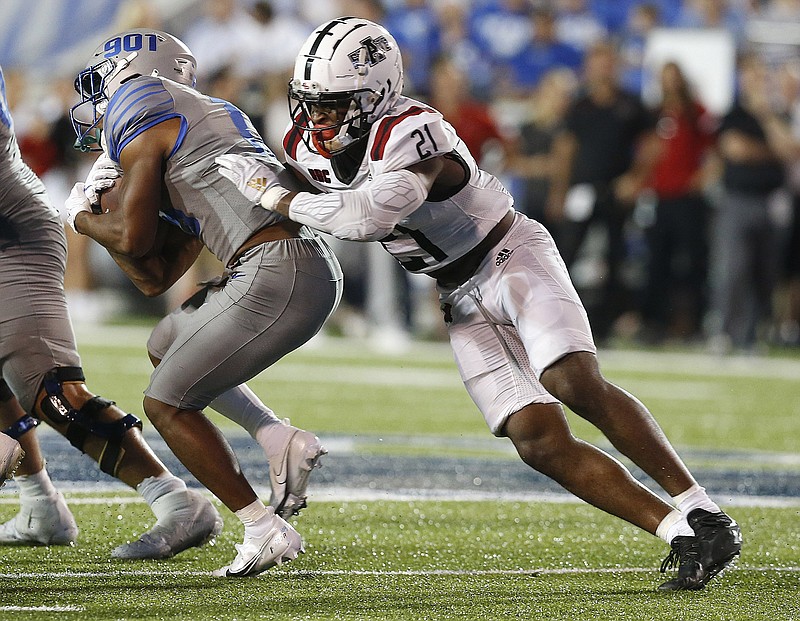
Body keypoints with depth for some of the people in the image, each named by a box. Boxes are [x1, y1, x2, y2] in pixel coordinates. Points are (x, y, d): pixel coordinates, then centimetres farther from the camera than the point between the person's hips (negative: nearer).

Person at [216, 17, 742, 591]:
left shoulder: (411, 135, -29)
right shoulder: (310, 146, -5)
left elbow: (367, 218, -43)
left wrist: (272, 194, -32)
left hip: (510, 257, -7)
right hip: (463, 301, 7)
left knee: (577, 386, -28)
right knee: (540, 443, -8)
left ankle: (703, 516, -23)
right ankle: (684, 540, -8)